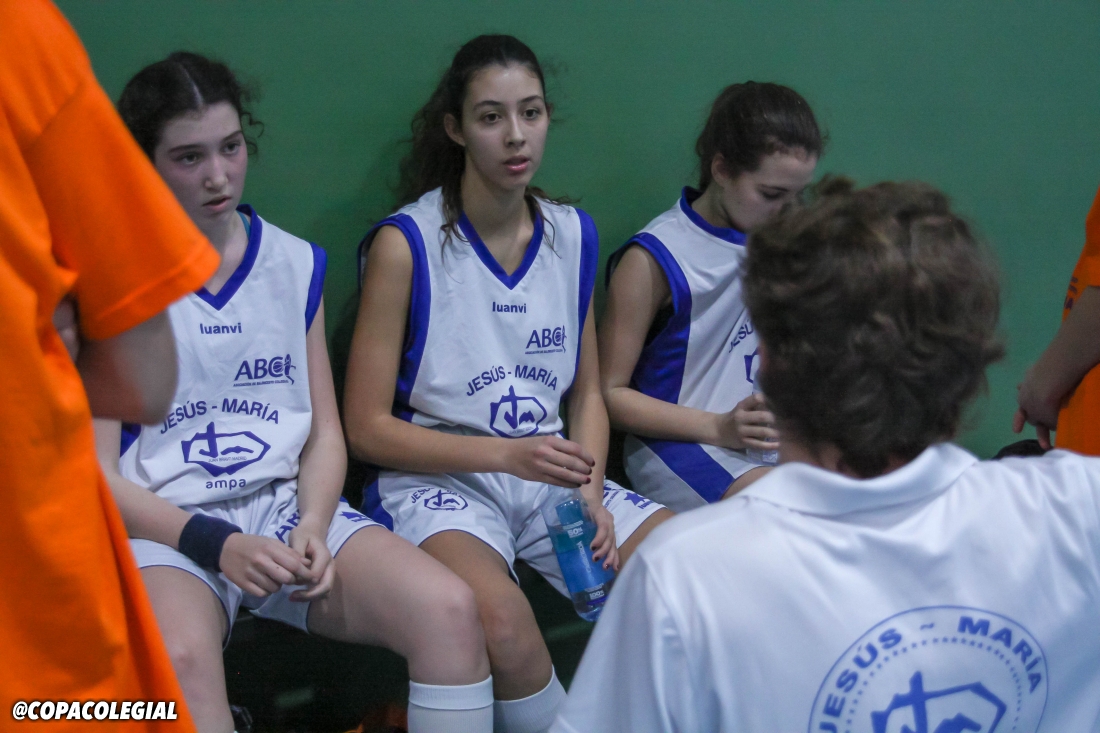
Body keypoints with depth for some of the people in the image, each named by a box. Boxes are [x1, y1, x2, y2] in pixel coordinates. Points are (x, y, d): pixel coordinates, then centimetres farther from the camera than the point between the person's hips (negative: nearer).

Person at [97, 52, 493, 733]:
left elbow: (325, 434, 14)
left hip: (288, 505, 4)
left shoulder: (296, 264, 13)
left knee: (449, 610, -25)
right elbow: (96, 473, -2)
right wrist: (215, 544, -16)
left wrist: (312, 525, -7)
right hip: (164, 525, -4)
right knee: (181, 658, -40)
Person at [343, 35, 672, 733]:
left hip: (551, 476, 5)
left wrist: (590, 490, -5)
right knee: (501, 618, -36)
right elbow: (368, 427, -7)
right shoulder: (405, 244, -8)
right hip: (439, 478, -5)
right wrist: (507, 454, -18)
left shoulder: (573, 234, 7)